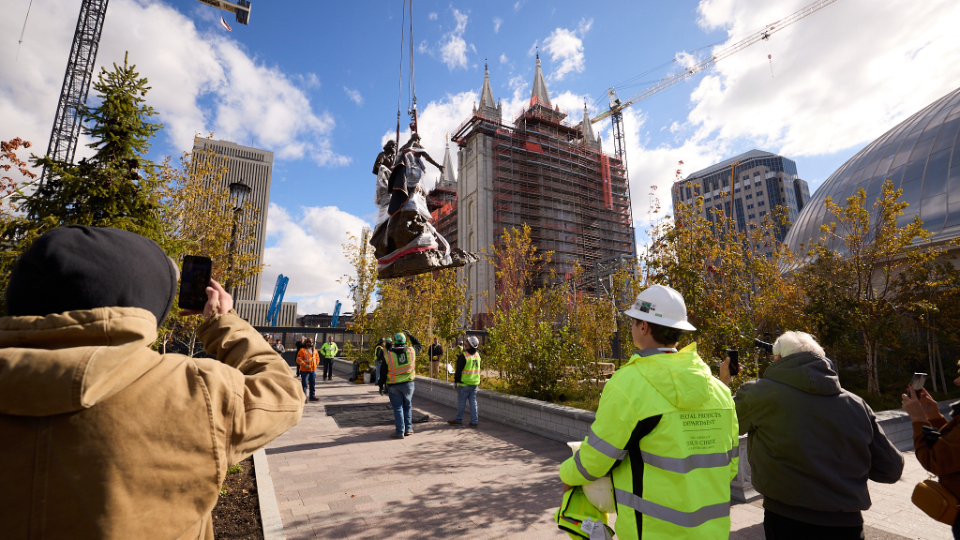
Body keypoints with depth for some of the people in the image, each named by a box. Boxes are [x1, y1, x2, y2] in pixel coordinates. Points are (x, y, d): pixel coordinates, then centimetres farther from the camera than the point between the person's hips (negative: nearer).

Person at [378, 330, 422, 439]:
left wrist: (381, 385, 8)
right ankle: (408, 429, 20)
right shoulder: (411, 351, -4)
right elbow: (419, 345, 18)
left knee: (397, 408, 6)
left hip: (393, 386, -2)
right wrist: (411, 336, 22)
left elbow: (383, 372, -3)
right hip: (408, 384, 2)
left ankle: (400, 432, 9)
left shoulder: (388, 355, -8)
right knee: (408, 406, 16)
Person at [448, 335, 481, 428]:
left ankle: (458, 420, 19)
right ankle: (474, 421, 12)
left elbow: (459, 370, -14)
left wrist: (456, 380, -2)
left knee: (461, 402, 7)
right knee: (473, 402, 11)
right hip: (475, 383, 6)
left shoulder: (463, 356, -18)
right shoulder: (477, 354, 4)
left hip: (464, 383, -6)